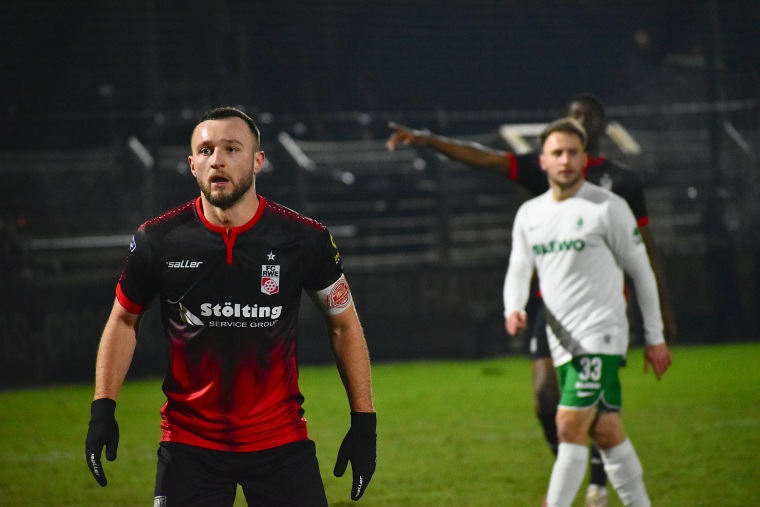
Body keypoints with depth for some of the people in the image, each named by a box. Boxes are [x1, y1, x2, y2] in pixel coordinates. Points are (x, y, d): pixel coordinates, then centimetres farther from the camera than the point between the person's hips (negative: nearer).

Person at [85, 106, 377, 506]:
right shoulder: (158, 240, -5)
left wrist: (363, 421, 3)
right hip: (189, 441, 0)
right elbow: (124, 320, 11)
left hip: (281, 442, 0)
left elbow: (344, 323, 7)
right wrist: (103, 408, 1)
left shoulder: (304, 239, -6)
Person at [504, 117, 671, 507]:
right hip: (564, 343, 6)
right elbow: (518, 271, 13)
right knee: (606, 433, 7)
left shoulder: (608, 207, -4)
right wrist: (513, 309, -11)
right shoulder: (529, 214, 12)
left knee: (570, 427, -14)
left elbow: (641, 271, 0)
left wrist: (655, 338, 0)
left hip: (601, 337, -6)